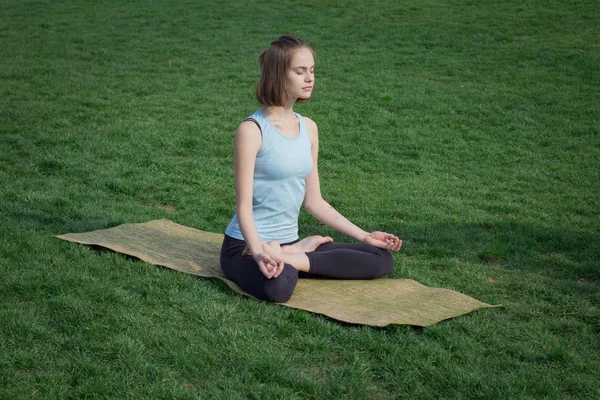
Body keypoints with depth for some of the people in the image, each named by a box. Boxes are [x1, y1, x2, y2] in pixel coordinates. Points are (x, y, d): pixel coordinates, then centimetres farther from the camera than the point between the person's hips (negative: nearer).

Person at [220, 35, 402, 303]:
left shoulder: (309, 128, 8)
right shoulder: (252, 130, -13)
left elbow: (313, 201, 13)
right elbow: (244, 206, -17)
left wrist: (364, 236, 11)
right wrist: (259, 251, -35)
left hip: (288, 241, 7)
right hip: (246, 245, -7)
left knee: (382, 259, -4)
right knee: (278, 285, -42)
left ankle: (294, 255, -7)